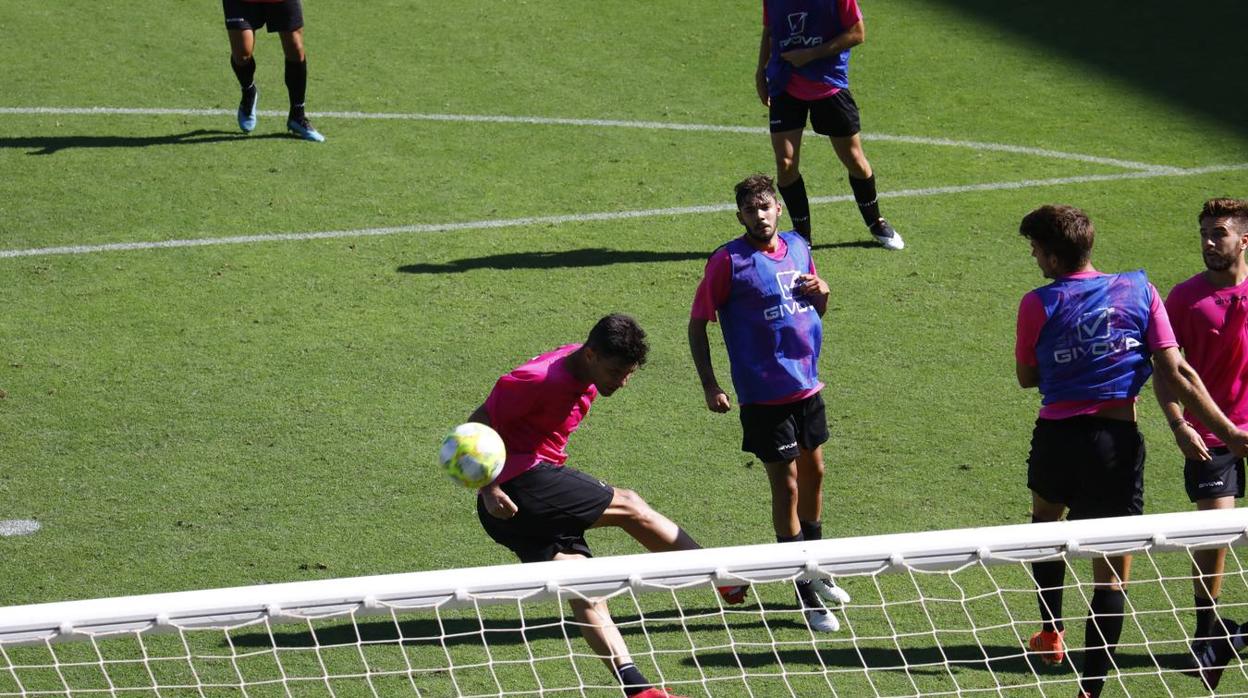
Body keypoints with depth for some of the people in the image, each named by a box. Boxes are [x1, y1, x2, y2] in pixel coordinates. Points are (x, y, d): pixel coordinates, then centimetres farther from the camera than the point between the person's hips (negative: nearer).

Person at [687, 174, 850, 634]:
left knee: (813, 473, 18)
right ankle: (806, 595, 5)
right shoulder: (728, 261, -11)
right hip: (764, 394, -6)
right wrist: (709, 385, -16)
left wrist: (821, 292, -4)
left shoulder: (797, 247, 6)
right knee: (786, 487, -3)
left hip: (807, 385, 6)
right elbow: (697, 324, -9)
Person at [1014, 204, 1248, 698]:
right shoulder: (1138, 290, -3)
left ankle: (1051, 633, 41)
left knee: (1045, 520, 33)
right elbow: (1175, 372, -8)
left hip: (1056, 438, 1)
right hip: (1117, 444, -1)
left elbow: (1026, 377, 7)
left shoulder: (1038, 305, -6)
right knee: (1112, 575, 4)